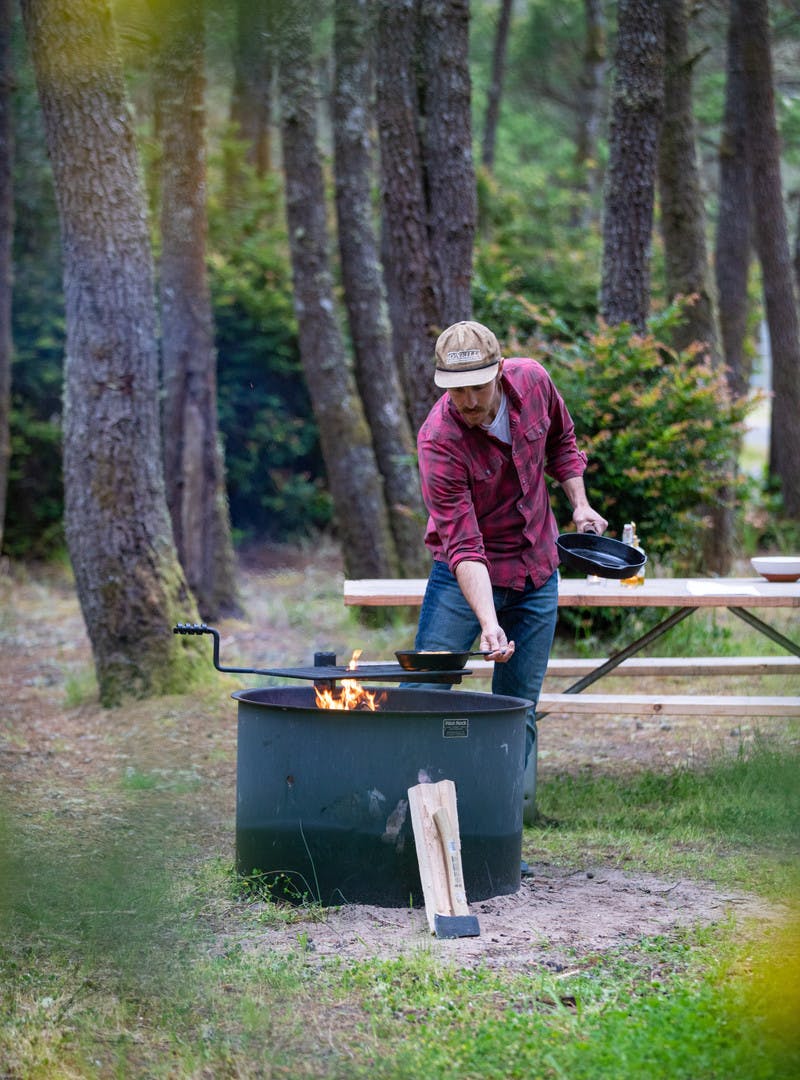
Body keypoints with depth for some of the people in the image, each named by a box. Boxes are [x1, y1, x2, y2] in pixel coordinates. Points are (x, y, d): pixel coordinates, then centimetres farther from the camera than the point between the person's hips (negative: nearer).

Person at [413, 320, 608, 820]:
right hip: (466, 574, -4)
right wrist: (489, 624, -41)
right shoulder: (439, 441, -27)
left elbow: (561, 438, 12)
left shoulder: (532, 380, -13)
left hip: (537, 572, 4)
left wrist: (580, 504, 5)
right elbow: (464, 547, -31)